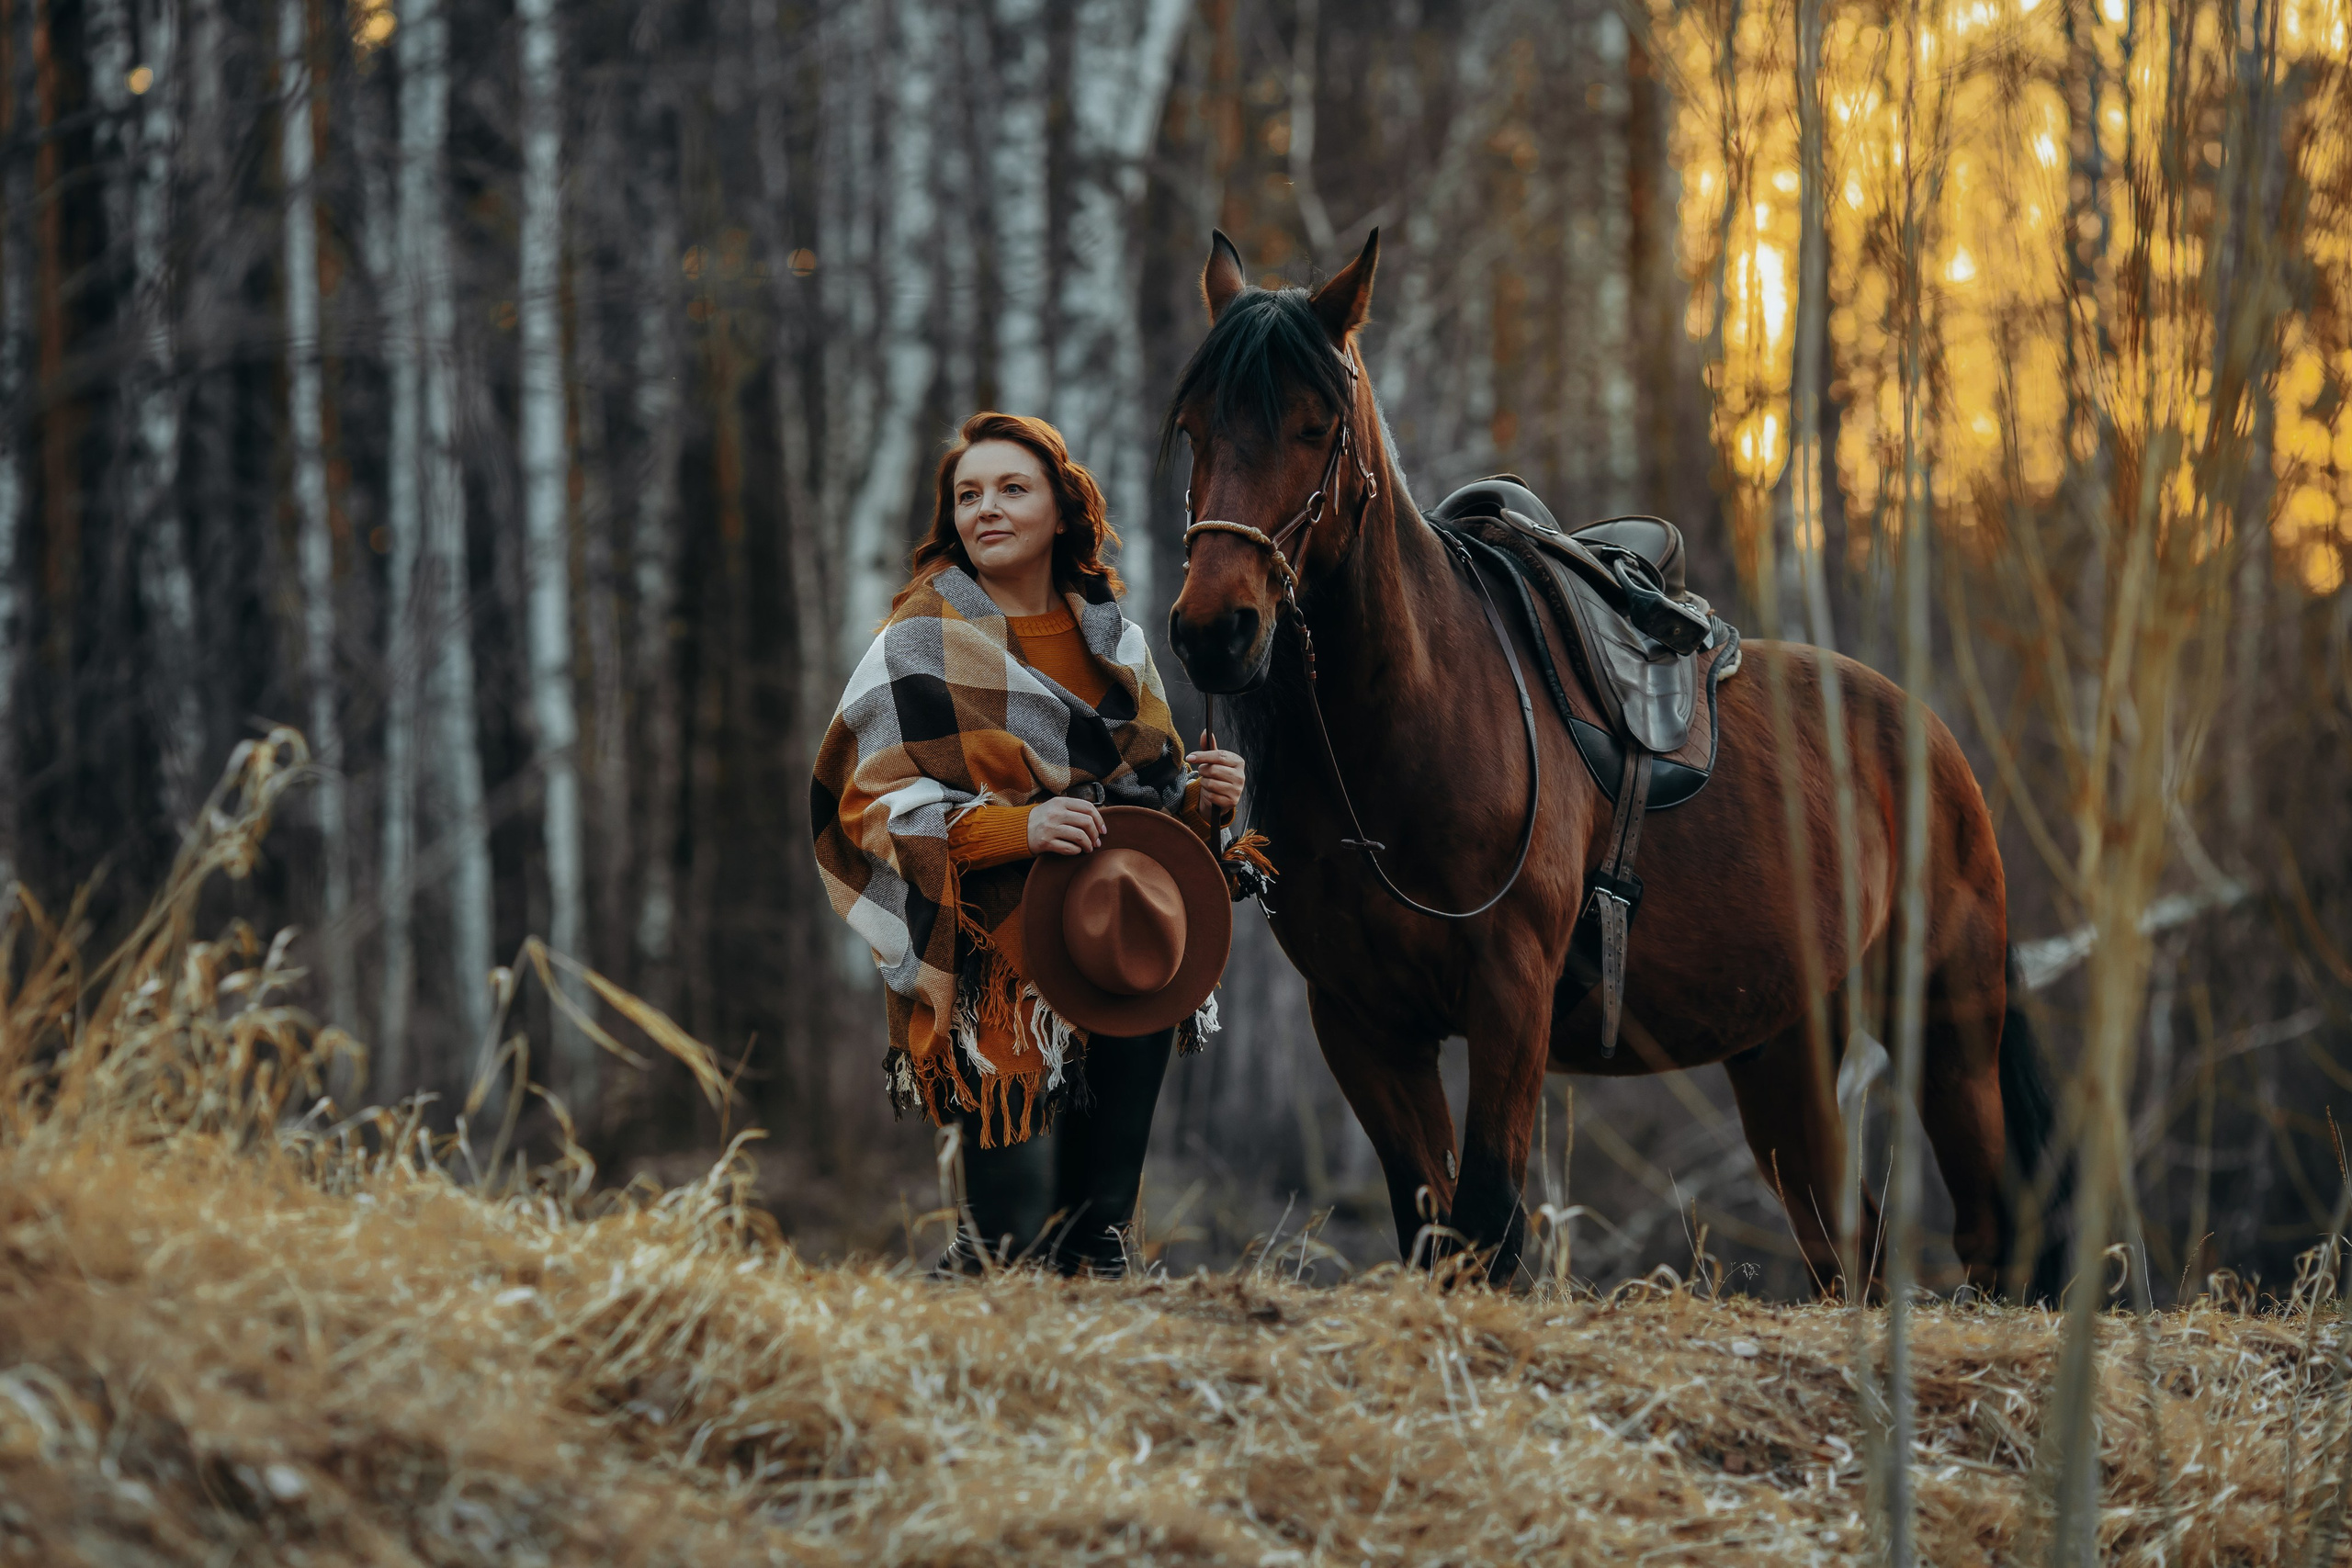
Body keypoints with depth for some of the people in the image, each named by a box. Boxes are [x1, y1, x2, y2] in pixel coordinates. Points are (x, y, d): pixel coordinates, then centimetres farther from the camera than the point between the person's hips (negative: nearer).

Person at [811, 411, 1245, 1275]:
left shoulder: (1113, 641, 13)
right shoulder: (922, 644, -3)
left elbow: (1151, 788, 21)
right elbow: (870, 804, -10)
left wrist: (1201, 794, -4)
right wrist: (1014, 828, -25)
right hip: (994, 968, -5)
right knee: (1020, 1222, -9)